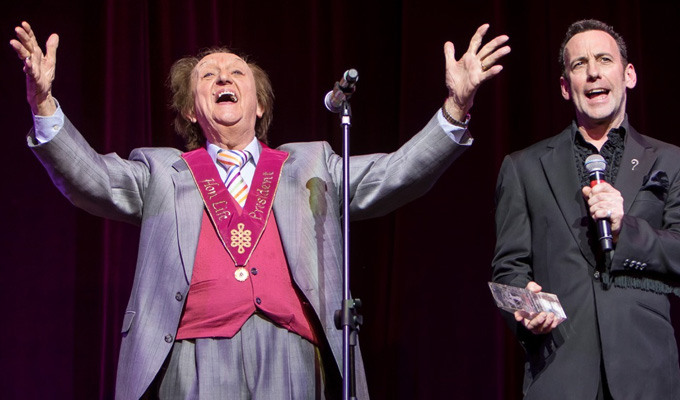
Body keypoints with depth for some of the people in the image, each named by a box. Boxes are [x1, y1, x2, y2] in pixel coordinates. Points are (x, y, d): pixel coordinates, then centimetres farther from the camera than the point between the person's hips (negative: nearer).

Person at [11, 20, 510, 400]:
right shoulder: (163, 171, 20)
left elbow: (394, 175, 13)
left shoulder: (311, 166, 23)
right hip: (197, 357, 0)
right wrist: (45, 105, -10)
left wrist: (455, 108, 1)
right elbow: (90, 178, 6)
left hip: (292, 360, 1)